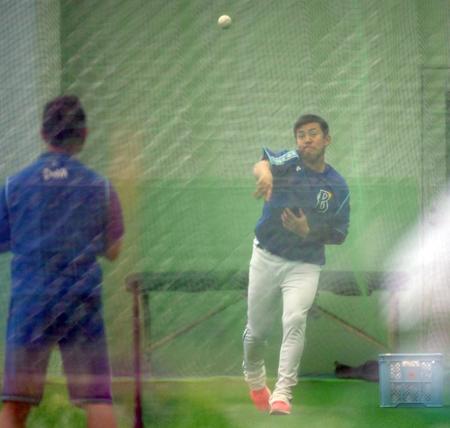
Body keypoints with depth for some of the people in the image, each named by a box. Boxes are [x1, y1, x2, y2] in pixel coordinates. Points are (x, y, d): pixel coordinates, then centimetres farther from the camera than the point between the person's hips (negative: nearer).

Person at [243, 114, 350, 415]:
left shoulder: (338, 187, -1)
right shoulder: (288, 162, -5)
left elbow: (338, 235, 4)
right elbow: (262, 164, -28)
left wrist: (308, 232, -15)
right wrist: (264, 174, -53)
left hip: (305, 266, 0)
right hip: (266, 258, 0)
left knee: (295, 321, -23)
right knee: (257, 329, 9)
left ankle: (282, 395, -27)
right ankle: (255, 379, 40)